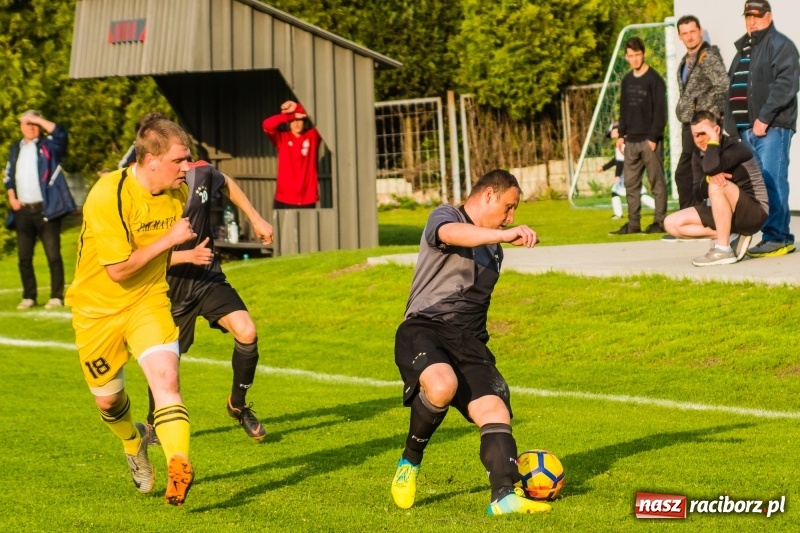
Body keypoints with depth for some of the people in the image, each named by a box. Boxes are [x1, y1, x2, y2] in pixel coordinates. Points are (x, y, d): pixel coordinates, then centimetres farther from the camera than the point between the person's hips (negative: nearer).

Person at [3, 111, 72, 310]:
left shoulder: (48, 145, 2)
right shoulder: (15, 149, 16)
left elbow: (60, 134, -19)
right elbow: (9, 176, 20)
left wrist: (38, 119, -15)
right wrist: (11, 197, 5)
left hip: (46, 209, -5)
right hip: (23, 211, 5)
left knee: (53, 255, -5)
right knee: (24, 257, 6)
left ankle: (56, 297, -1)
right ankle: (29, 297, 14)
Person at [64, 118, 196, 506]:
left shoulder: (178, 191, -5)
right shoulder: (107, 196, -26)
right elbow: (118, 270, -25)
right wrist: (168, 240, -23)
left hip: (148, 301, 3)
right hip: (98, 309, -2)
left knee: (166, 377, -24)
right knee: (107, 401, 13)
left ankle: (178, 466, -32)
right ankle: (134, 444, 45)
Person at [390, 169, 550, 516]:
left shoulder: (493, 248, 26)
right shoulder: (445, 216, 1)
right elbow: (452, 234, -25)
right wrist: (507, 235, -40)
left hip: (469, 342, 7)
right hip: (425, 329, -7)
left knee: (495, 410, -16)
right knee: (442, 386, -35)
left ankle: (504, 495, -30)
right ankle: (410, 461, -10)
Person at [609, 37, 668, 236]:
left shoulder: (654, 79, -6)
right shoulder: (627, 80, 13)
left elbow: (660, 111, -10)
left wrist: (653, 137, -15)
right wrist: (621, 134, 9)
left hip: (649, 140, -6)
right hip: (631, 140, 7)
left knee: (656, 182, -3)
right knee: (631, 183, 7)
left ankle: (660, 222, -1)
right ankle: (633, 223, 11)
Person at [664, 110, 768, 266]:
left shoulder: (735, 149, -20)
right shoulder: (699, 155, 3)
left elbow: (711, 168, -41)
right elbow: (698, 194, -6)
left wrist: (713, 140, -27)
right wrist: (708, 179, -27)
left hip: (754, 214, -8)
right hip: (726, 214, 8)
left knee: (717, 186, -35)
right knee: (672, 223, -1)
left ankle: (723, 249, -28)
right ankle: (727, 237, -4)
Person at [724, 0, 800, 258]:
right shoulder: (743, 49, 23)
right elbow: (732, 89, 26)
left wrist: (764, 118, -19)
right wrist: (731, 125, 14)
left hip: (772, 127, -8)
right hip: (747, 129, 8)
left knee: (771, 182, -14)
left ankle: (777, 237, -14)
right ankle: (779, 236, 10)